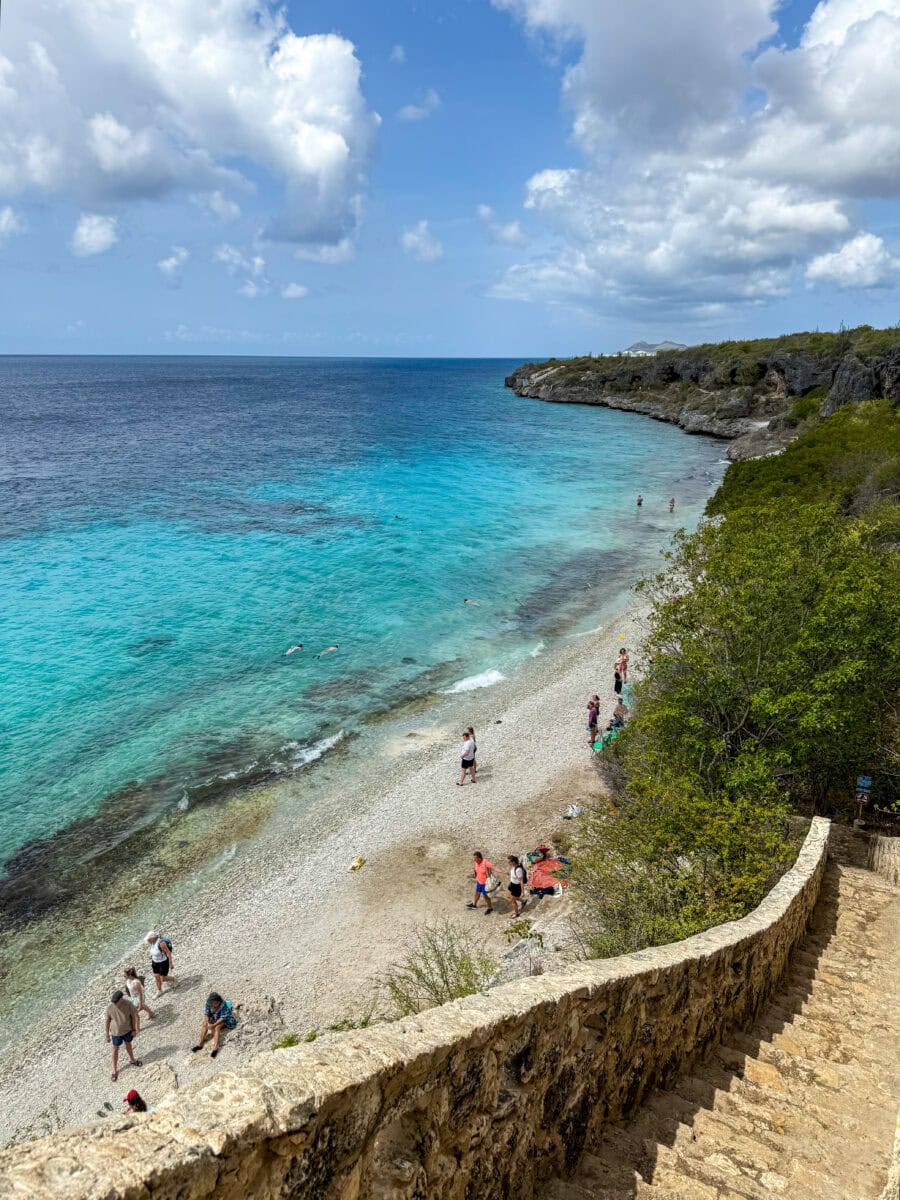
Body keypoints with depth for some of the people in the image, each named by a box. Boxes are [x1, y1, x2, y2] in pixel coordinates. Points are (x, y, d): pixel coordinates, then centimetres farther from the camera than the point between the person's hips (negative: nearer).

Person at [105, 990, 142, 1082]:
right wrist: (107, 1034, -3)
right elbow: (107, 1021, -12)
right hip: (116, 1032, -1)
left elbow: (133, 1017, -12)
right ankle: (115, 1070, 37)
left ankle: (133, 1060, 51)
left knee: (128, 1044, 25)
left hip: (127, 1030, 1)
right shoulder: (109, 1007, -28)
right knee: (115, 1050, 16)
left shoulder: (129, 1004, -28)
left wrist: (133, 1029, -3)